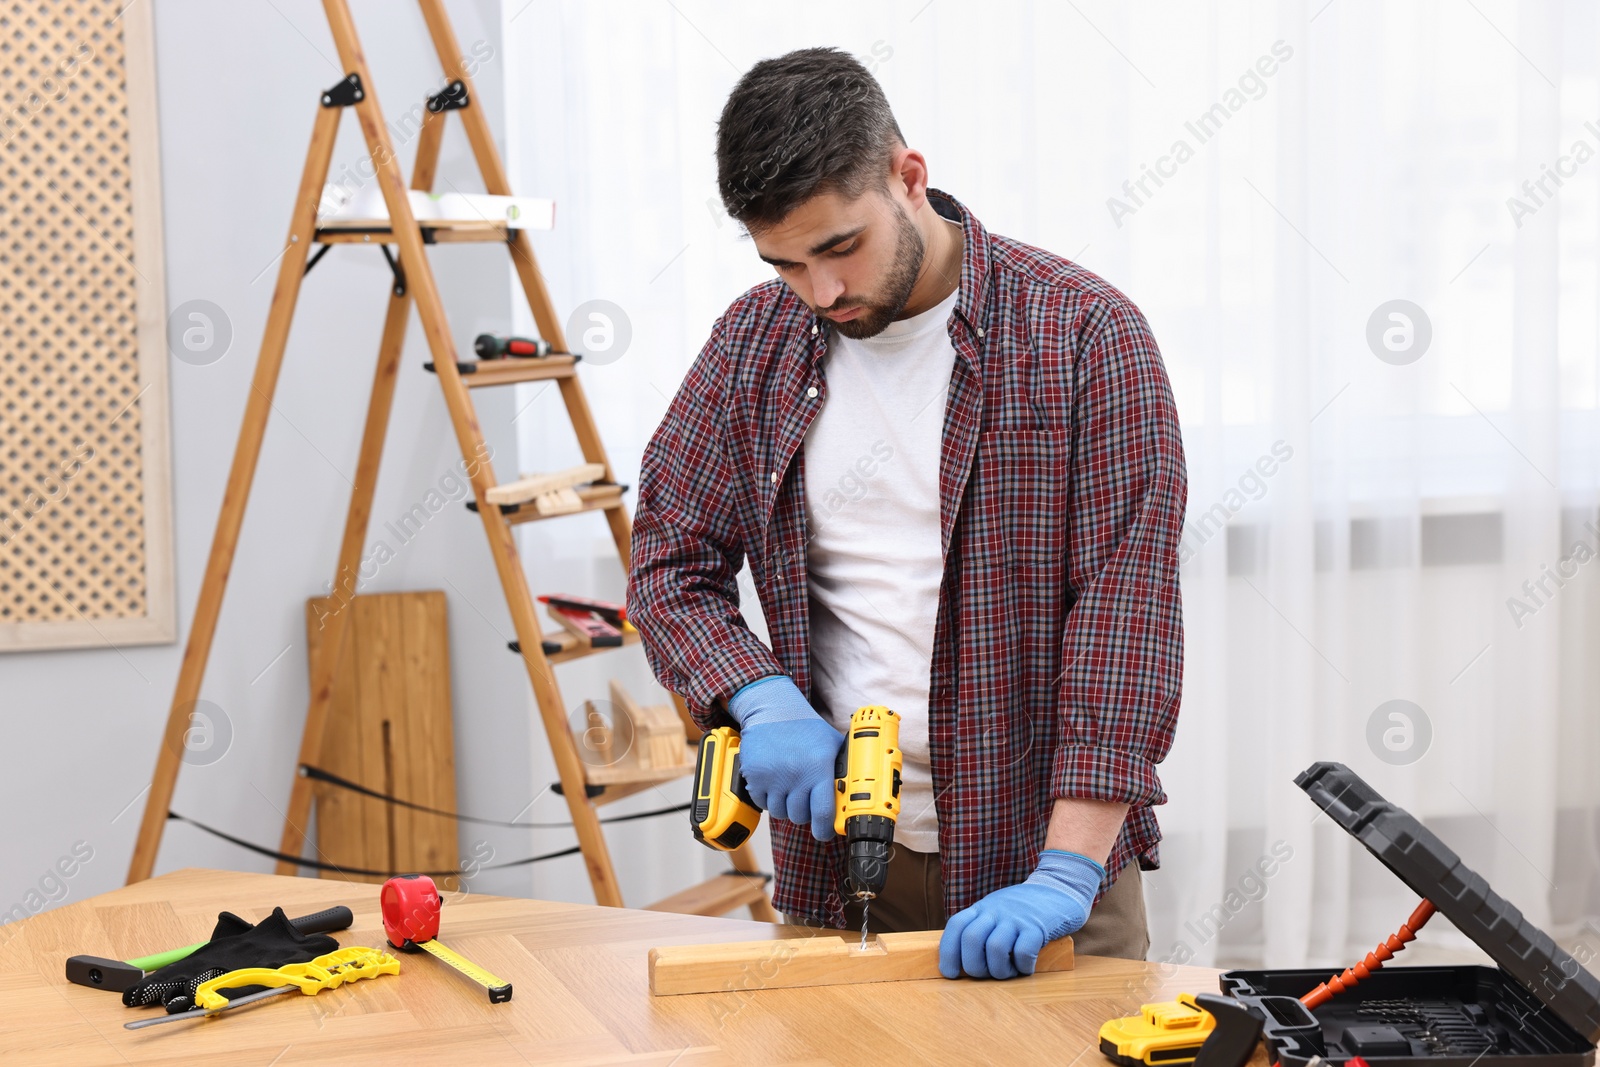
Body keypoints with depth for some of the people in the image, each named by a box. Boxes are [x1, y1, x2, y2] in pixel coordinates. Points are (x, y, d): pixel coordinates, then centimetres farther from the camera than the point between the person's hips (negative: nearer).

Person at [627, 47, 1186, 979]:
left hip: (1040, 842, -3)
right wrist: (764, 701, -12)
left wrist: (1065, 872, -22)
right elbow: (672, 561, 9)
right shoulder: (756, 343, 4)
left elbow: (1128, 598, -15)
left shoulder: (1083, 334, -9)